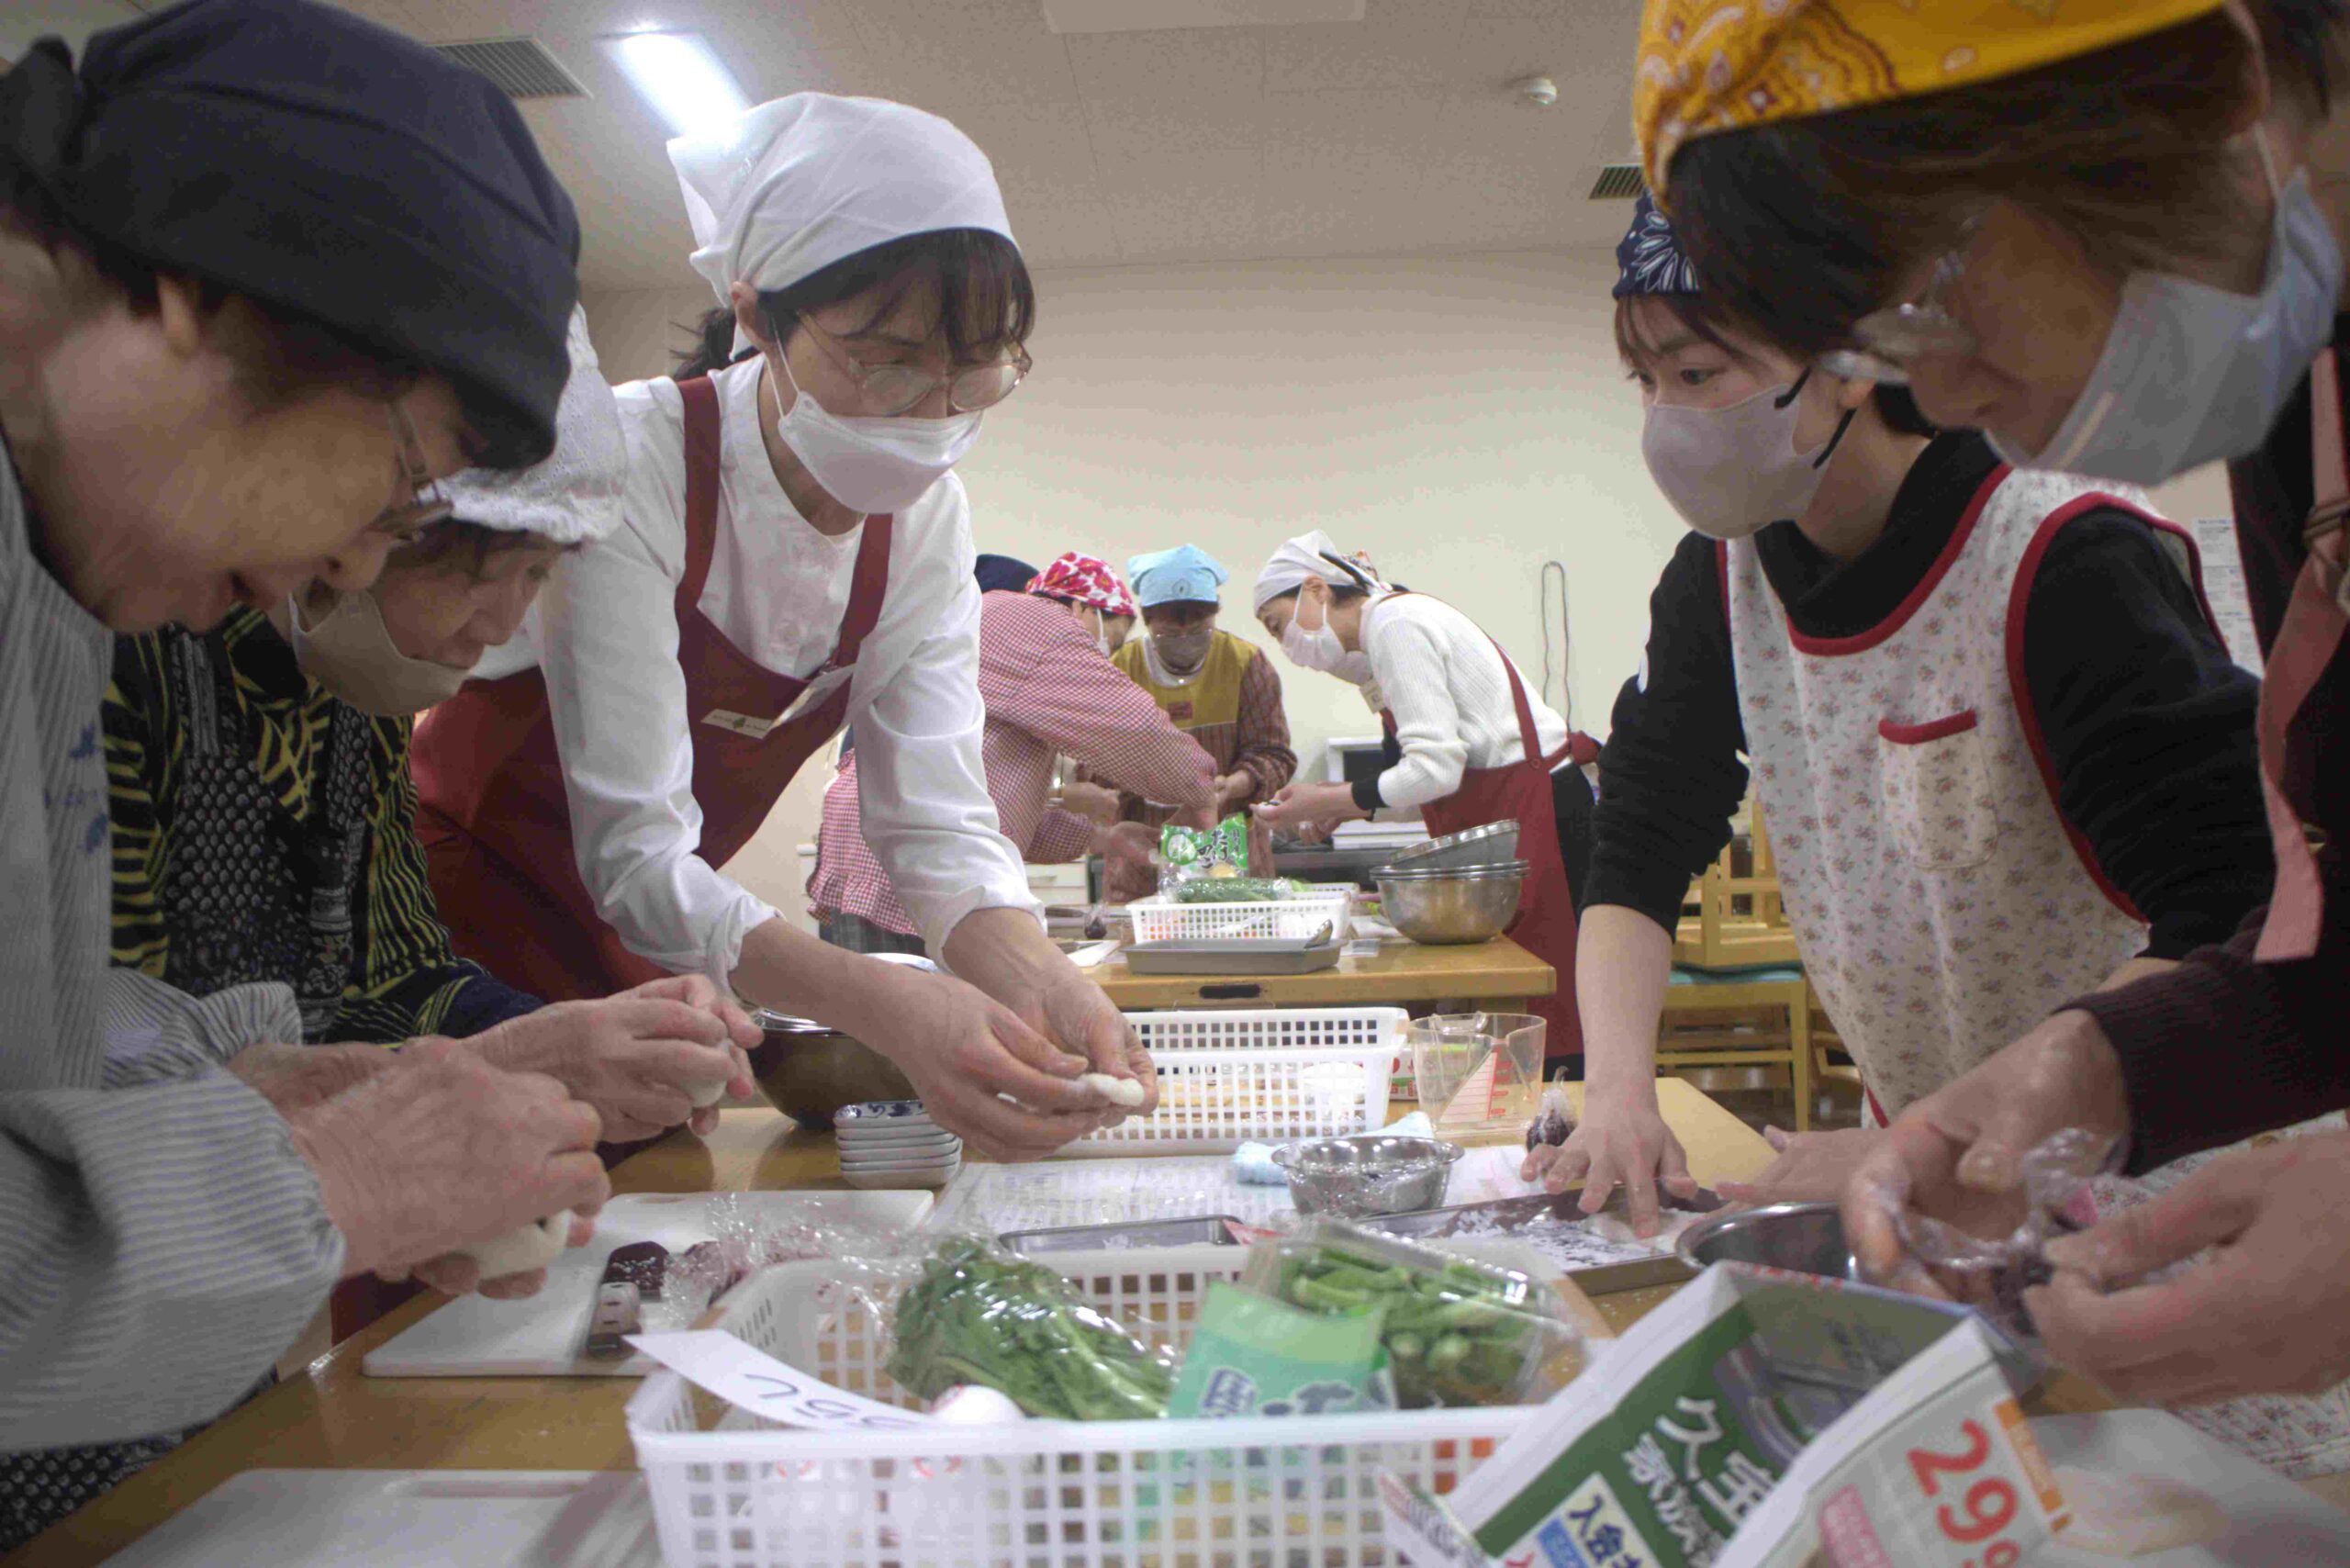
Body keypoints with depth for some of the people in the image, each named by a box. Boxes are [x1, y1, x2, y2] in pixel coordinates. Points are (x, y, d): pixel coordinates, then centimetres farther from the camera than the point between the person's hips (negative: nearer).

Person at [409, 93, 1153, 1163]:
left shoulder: (925, 517, -10)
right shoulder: (632, 464, -27)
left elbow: (937, 821, -15)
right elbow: (635, 854, -32)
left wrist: (1035, 981, -36)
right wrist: (886, 1007, -46)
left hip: (643, 951, 5)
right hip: (464, 904, -5)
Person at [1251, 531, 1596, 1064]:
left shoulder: (1394, 624, -12)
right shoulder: (1396, 619, 17)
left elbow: (1435, 769, -19)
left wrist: (1327, 802, -11)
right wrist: (1347, 805, 10)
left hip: (1535, 809, -10)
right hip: (1514, 805, 10)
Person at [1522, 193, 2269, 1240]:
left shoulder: (2064, 559, -19)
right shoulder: (1718, 577, -2)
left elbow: (2228, 927, -24)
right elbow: (1637, 859, 0)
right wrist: (1619, 1093, -16)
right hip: (1911, 1132, 4)